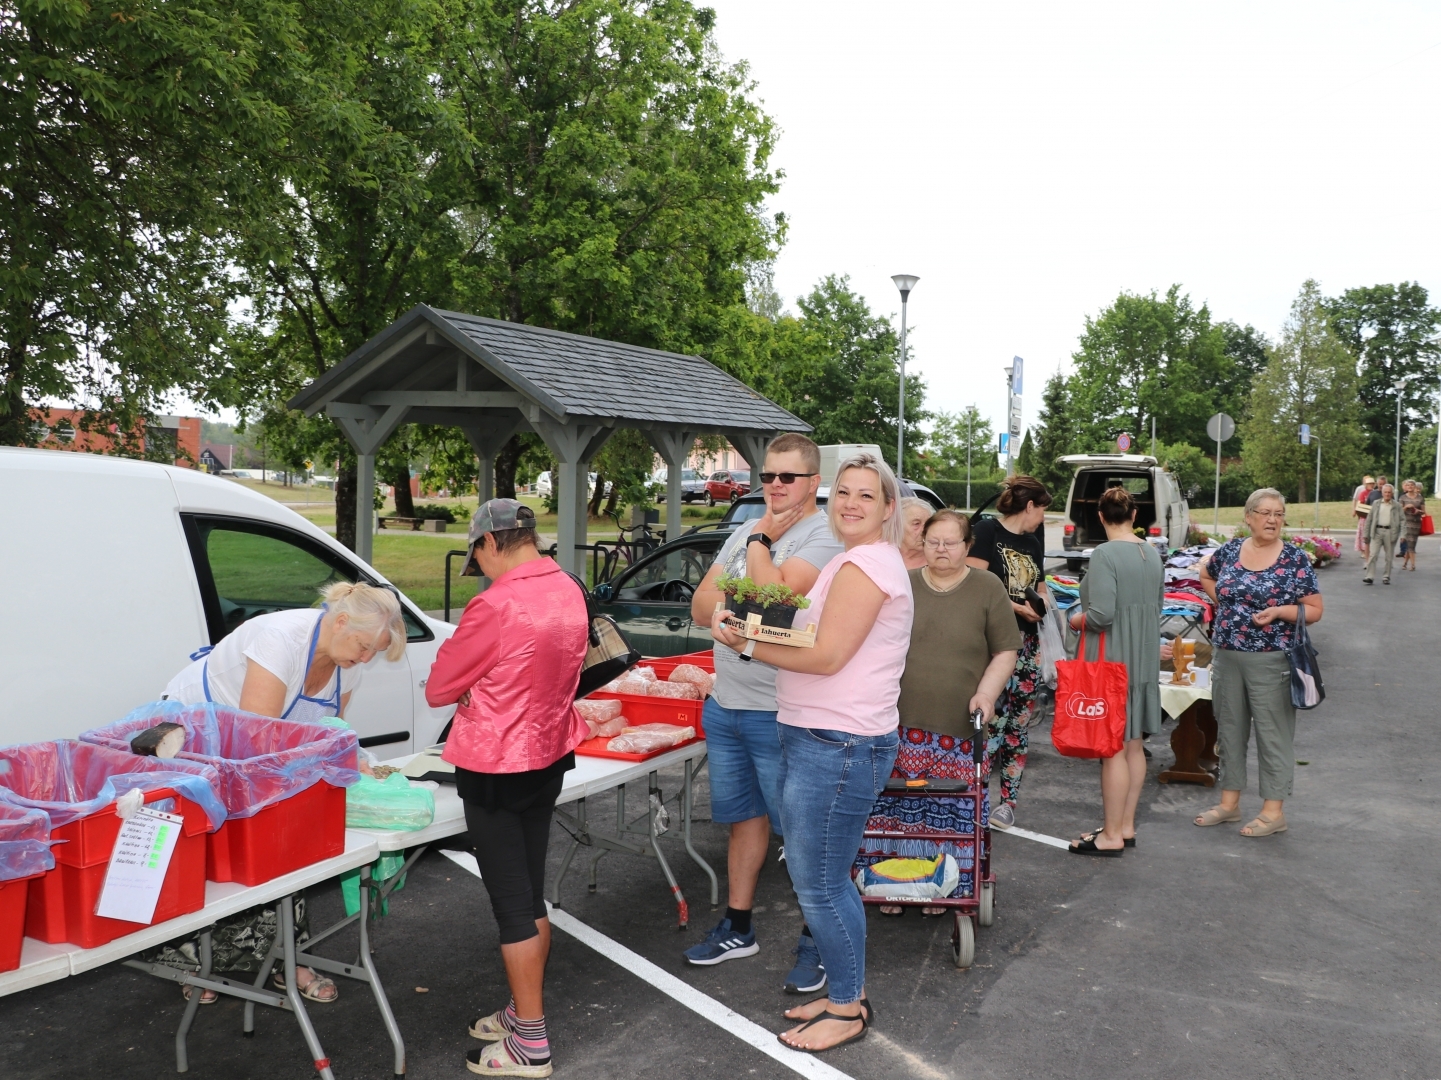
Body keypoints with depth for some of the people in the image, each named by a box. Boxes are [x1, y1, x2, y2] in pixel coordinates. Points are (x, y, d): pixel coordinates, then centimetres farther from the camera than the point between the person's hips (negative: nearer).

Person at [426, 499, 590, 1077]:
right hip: (549, 754, 8)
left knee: (511, 903, 3)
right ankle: (523, 1012, 32)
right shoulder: (569, 592, 0)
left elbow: (438, 689, -11)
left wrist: (464, 686, 8)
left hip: (496, 768, -8)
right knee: (531, 893, 18)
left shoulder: (495, 606, -24)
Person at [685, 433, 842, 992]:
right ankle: (738, 928, 34)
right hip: (725, 703, 8)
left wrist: (760, 542, -11)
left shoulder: (822, 536, -13)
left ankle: (814, 941, 19)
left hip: (779, 714, -7)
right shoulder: (747, 532, 12)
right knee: (744, 817, 20)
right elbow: (701, 607, 7)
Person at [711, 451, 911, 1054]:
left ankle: (847, 1010, 17)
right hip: (819, 740, 10)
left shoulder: (865, 563, -14)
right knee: (826, 881, 18)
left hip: (837, 748, -10)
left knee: (818, 886, 0)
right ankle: (848, 993, 32)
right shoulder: (861, 560, 19)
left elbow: (827, 656, -19)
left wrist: (747, 646, -11)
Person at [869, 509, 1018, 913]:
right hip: (901, 724, 1)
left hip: (959, 728, -1)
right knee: (897, 808, 2)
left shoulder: (988, 589, 4)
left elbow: (1005, 651, 5)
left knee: (950, 813, 1)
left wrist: (986, 692, -8)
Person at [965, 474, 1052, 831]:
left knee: (1018, 724, 6)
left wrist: (1041, 603, 4)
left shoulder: (1034, 543, 17)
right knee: (992, 720, -13)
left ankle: (1008, 801, 14)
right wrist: (1018, 608, -12)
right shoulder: (987, 530, -5)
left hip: (1027, 641, 7)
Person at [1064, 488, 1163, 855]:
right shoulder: (1152, 554, 9)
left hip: (1112, 660, -8)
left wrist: (1078, 620, -4)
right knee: (1133, 745, 14)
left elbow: (1101, 614, -23)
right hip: (1144, 660, 8)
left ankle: (1112, 835, 5)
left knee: (1113, 749, -2)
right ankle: (1126, 826, 23)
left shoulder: (1105, 554, -16)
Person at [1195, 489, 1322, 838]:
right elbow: (1206, 576, 25)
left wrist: (1278, 611, -20)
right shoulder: (1230, 551, 4)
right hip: (1227, 656, 4)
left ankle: (1274, 811, 12)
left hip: (1270, 660, -4)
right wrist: (1223, 601, 9)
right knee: (1229, 728, 12)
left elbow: (1315, 611, -4)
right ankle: (1229, 802, 25)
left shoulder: (1295, 559, -6)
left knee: (1272, 732, 2)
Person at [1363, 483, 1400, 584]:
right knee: (1373, 554, -9)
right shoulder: (1376, 503, 10)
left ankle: (1386, 577, 16)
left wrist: (1402, 535, -7)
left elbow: (1401, 520, 4)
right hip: (1377, 531, 0)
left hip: (1390, 532, 0)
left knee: (1389, 556, 6)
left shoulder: (1397, 506, 6)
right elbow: (1369, 519, 11)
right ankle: (1370, 577, -10)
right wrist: (1366, 534, 6)